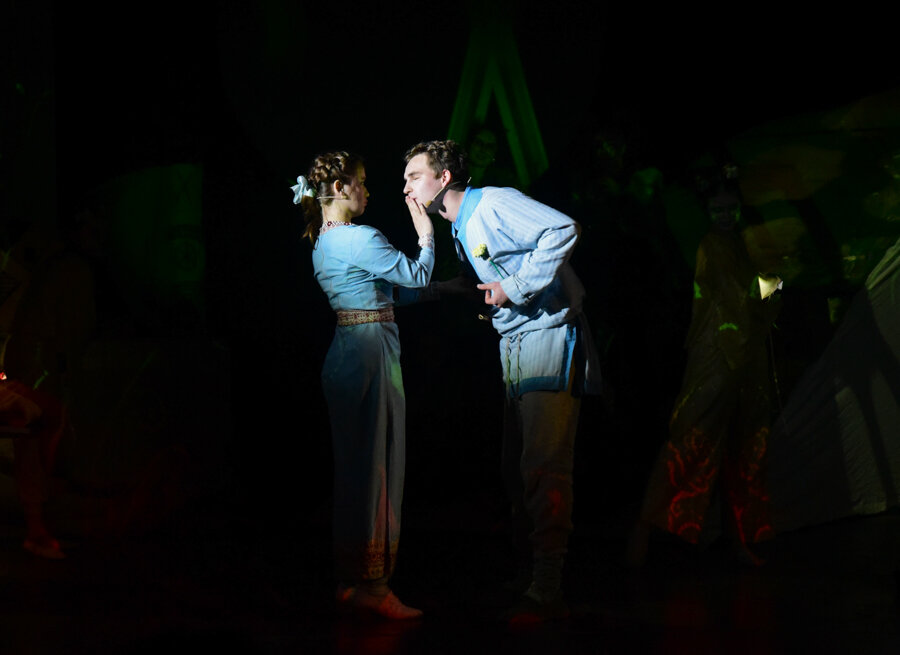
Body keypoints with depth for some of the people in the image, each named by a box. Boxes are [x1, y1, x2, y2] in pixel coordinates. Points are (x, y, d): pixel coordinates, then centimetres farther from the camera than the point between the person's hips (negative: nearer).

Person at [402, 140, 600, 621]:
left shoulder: (494, 204, -12)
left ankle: (547, 594, -12)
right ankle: (525, 576, 19)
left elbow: (562, 230, -23)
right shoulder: (459, 229, 18)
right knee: (517, 470, 11)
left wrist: (515, 287, -23)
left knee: (542, 469, -12)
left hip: (547, 337, -10)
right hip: (514, 345, 10)